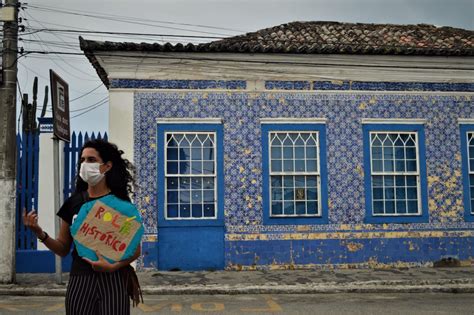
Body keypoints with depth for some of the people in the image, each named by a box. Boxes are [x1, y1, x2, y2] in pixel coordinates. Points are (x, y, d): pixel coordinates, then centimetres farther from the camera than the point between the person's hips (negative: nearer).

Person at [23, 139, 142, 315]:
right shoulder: (73, 202, 5)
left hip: (114, 280, -2)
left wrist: (114, 266, -17)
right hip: (80, 280, 2)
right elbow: (63, 249, 9)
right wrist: (39, 233, -7)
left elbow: (135, 249, 0)